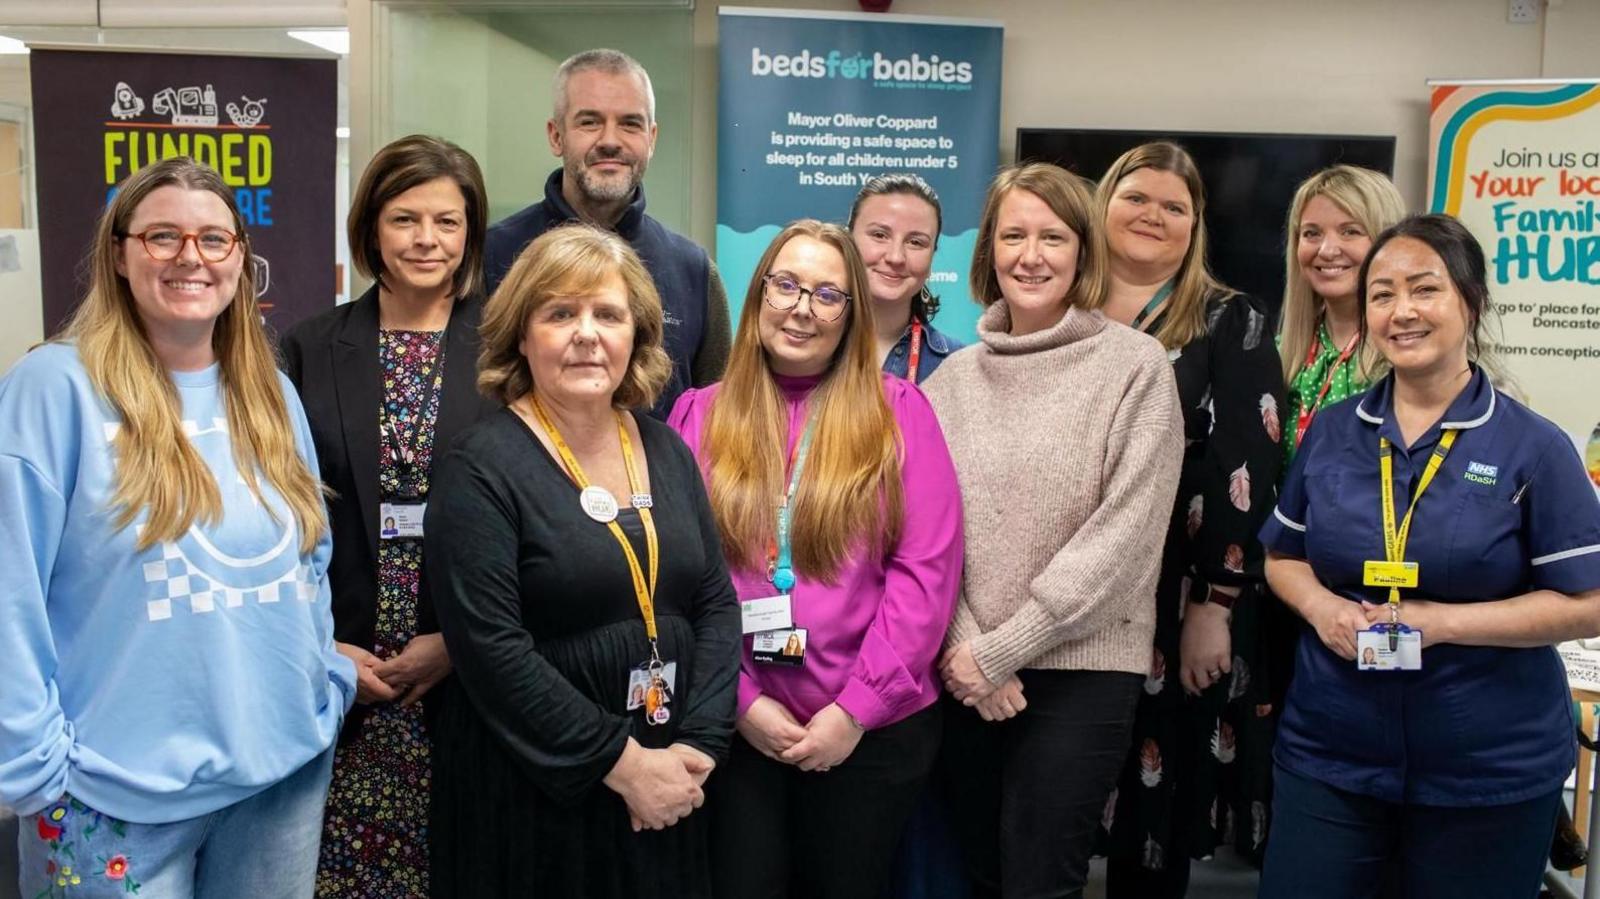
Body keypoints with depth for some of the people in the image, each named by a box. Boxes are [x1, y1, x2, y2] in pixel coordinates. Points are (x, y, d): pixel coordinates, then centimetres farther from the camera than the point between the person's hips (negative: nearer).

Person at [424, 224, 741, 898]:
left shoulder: (666, 450, 6)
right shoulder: (482, 467, -11)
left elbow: (717, 606, 5)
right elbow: (489, 647, -18)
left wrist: (698, 747, -7)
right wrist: (621, 763, -17)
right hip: (529, 795, -5)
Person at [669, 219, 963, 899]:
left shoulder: (897, 409, -1)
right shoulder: (699, 415, 3)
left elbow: (928, 570, -7)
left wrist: (855, 709, -11)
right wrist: (740, 698, -8)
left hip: (874, 729, 0)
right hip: (737, 724, 1)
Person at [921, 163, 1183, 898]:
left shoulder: (1135, 365, -4)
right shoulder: (951, 378, 7)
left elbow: (1124, 528, -11)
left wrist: (1003, 647, -12)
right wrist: (965, 646, -10)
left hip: (1082, 667, -3)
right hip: (966, 672, 4)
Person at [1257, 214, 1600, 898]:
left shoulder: (1534, 448, -7)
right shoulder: (1330, 433, 4)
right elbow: (1283, 556, 12)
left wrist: (1439, 622, -19)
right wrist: (1321, 606, -10)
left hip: (1491, 774, -2)